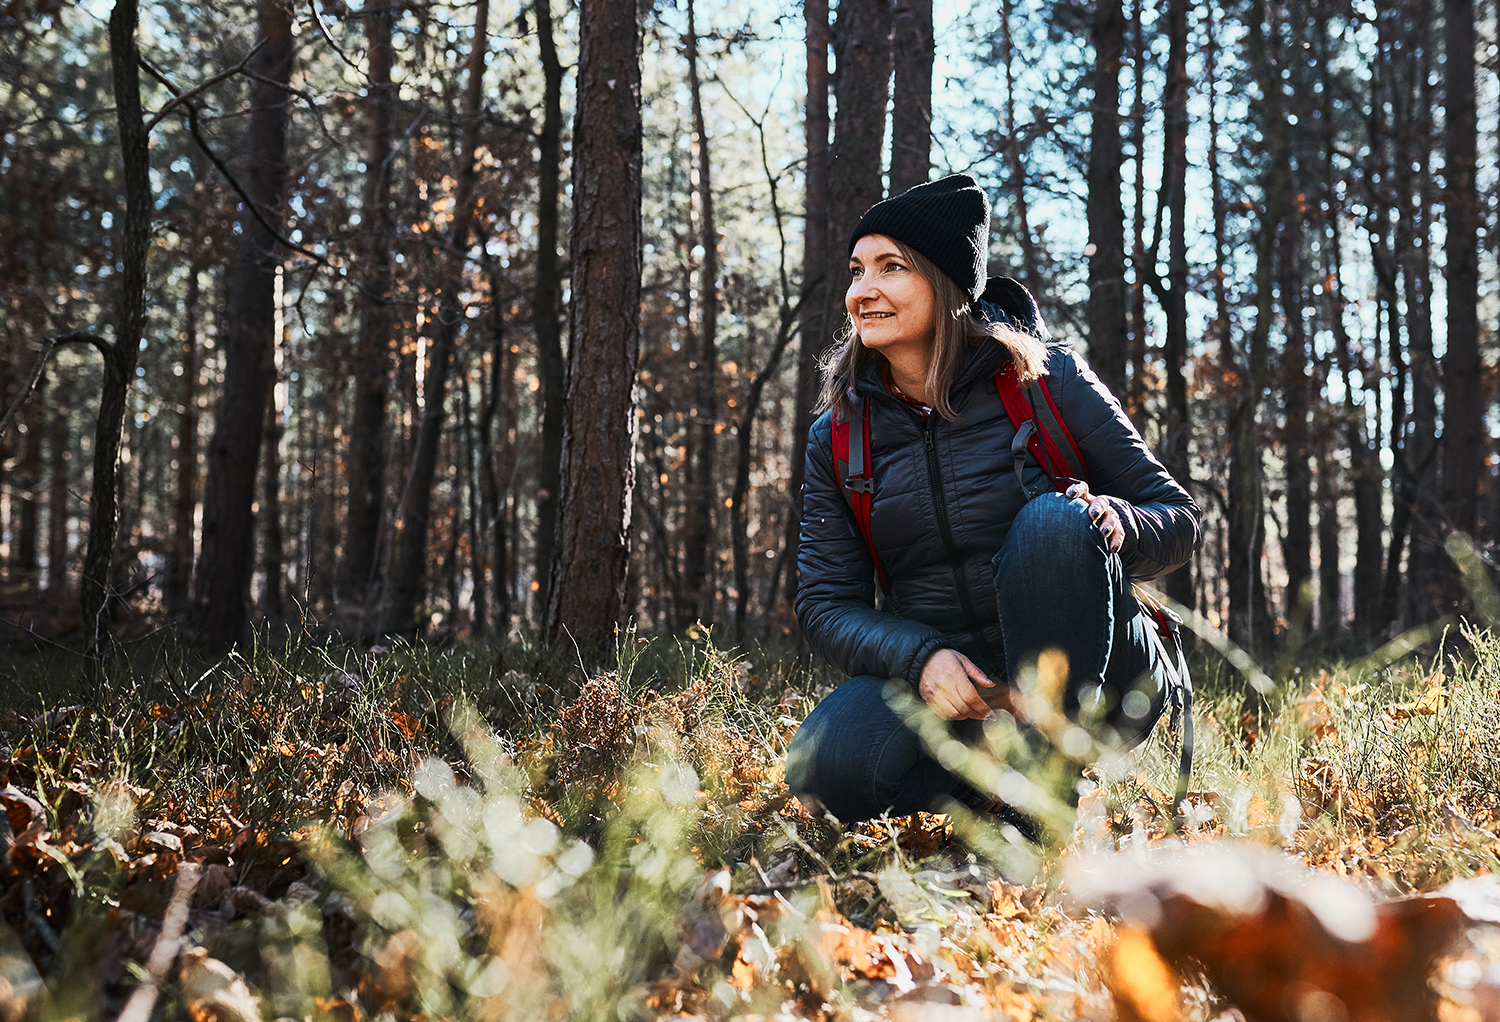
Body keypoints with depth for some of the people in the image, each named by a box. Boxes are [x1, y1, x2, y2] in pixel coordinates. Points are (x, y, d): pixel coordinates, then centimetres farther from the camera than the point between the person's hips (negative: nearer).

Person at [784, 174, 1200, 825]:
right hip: (934, 671, 2)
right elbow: (826, 602, 1)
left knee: (1054, 519, -32)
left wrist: (1115, 521, -26)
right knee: (824, 766, -30)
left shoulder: (1043, 378, -4)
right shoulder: (839, 435, 5)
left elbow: (1179, 516, -1)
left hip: (1088, 681, -1)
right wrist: (921, 657, -20)